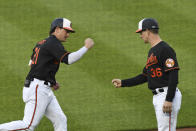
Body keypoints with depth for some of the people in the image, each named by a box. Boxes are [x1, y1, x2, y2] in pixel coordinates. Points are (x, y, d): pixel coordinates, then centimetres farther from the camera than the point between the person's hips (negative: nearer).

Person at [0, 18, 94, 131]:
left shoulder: (42, 43, 18)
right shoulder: (53, 43, -12)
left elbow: (32, 63, 26)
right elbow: (69, 59, -25)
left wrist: (51, 81, 24)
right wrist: (86, 47, -16)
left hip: (45, 90, 11)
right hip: (37, 88, -11)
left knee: (61, 120, 6)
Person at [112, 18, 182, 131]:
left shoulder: (165, 49, -13)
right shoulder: (152, 51, 19)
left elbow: (174, 75, -20)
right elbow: (145, 76, 26)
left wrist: (169, 100, -25)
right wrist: (123, 83, 24)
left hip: (167, 95, -10)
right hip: (158, 96, 10)